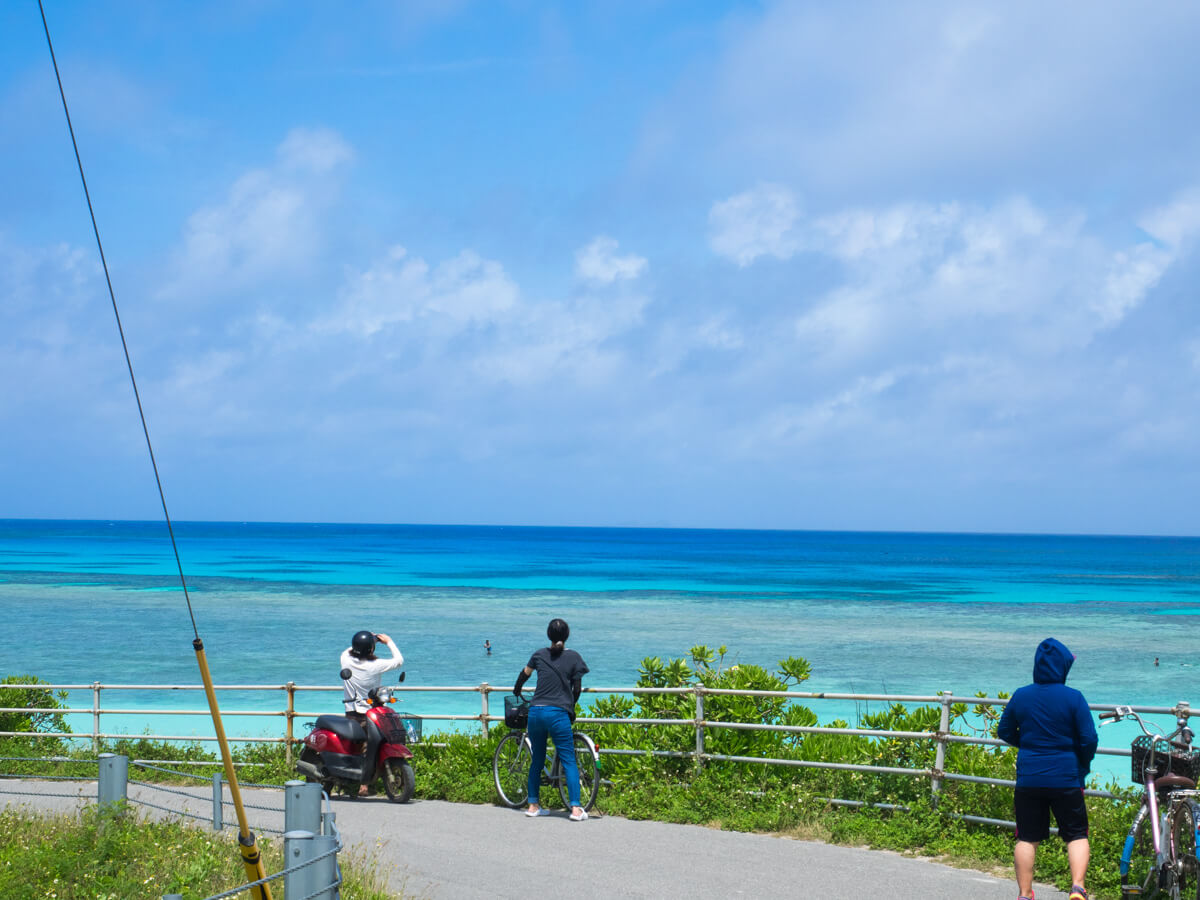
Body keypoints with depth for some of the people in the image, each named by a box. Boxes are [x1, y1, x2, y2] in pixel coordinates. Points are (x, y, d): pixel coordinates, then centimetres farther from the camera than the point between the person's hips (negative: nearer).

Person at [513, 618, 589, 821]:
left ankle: (533, 805, 18)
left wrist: (517, 690, 48)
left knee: (537, 760, 16)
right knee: (569, 761, -1)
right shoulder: (573, 657, 2)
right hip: (558, 713, -3)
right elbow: (577, 688, 3)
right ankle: (575, 808, -10)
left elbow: (524, 674, 28)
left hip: (535, 711, 3)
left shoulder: (539, 654, 10)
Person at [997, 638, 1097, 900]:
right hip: (1066, 779, -2)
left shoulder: (1020, 696, 0)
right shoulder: (1073, 698, -9)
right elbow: (1089, 739, -9)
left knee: (1027, 839, 10)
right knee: (1077, 835, 8)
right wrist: (1083, 765, 9)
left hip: (1028, 779, 2)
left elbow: (1004, 732, 10)